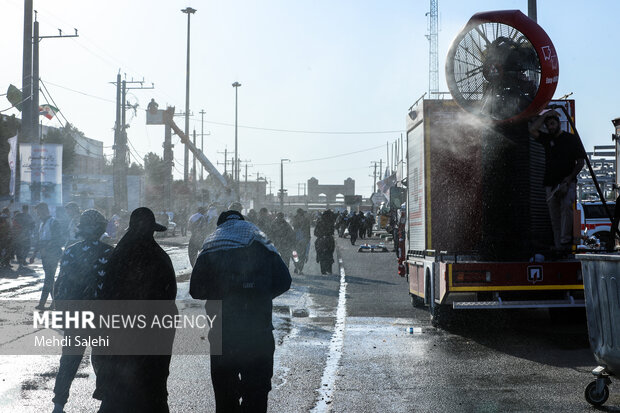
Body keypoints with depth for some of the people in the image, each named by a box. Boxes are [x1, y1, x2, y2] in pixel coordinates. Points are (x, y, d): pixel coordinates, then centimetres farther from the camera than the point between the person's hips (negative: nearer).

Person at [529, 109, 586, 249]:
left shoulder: (572, 139, 6)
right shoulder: (547, 138, 14)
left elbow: (581, 161, 4)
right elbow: (532, 129, -3)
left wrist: (570, 177, -9)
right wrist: (545, 114, 1)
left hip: (568, 182, -3)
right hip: (550, 183, 3)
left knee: (566, 205, -28)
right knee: (554, 216, 1)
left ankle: (565, 240, -29)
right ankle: (558, 247, 3)